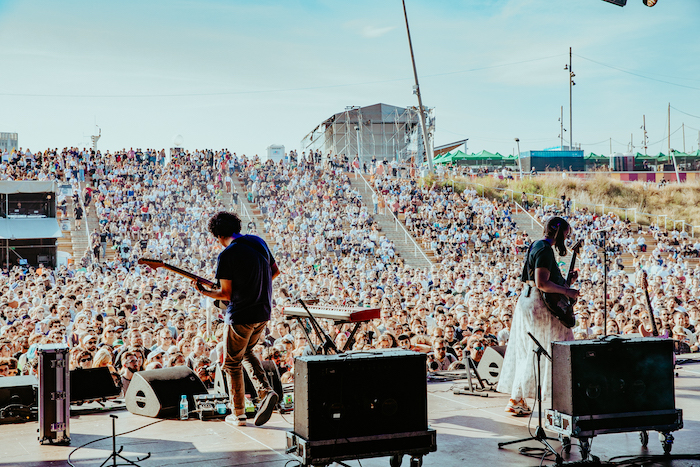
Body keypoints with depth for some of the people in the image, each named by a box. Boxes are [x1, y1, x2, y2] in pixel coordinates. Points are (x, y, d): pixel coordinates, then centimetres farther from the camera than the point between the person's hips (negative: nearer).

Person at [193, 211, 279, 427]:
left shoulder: (227, 255, -15)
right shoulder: (258, 242, 5)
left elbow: (226, 294, -13)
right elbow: (275, 271, 14)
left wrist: (204, 292, 3)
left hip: (241, 315, -7)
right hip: (264, 312, 7)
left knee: (232, 363, 11)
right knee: (246, 352, 27)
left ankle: (239, 414, 15)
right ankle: (266, 391, 7)